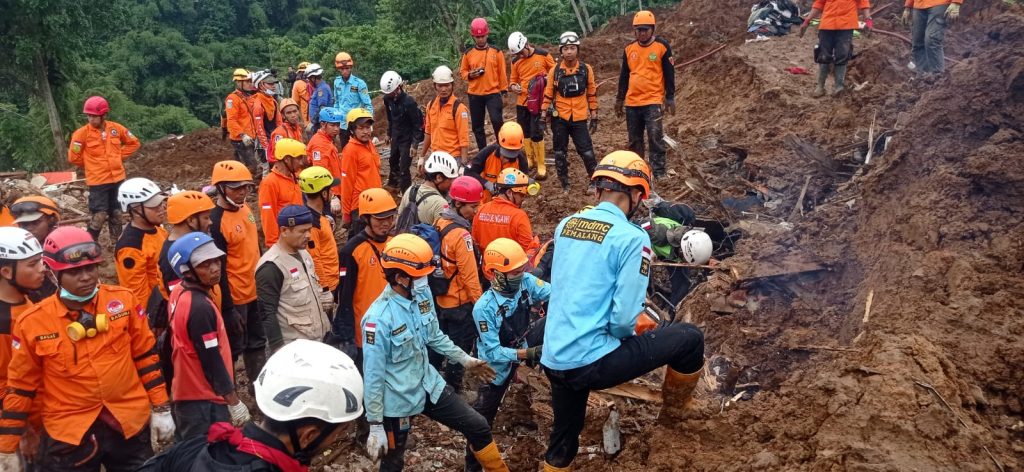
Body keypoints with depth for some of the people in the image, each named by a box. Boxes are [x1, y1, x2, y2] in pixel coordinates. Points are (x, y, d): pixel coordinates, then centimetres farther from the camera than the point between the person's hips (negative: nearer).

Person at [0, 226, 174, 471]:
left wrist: (161, 408, 3)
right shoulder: (33, 322, -8)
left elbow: (146, 356, 3)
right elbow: (20, 386, 0)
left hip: (131, 424, 1)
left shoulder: (124, 301, -5)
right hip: (68, 434, -1)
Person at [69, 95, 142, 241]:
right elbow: (73, 157, -6)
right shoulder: (82, 133, -10)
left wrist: (120, 156, 5)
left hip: (118, 178, 4)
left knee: (116, 213, 14)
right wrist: (90, 165, 5)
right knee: (99, 215, -7)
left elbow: (134, 143, 13)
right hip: (98, 181, -4)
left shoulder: (116, 128, 0)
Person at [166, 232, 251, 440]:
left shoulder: (179, 293, 4)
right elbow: (212, 360, -21)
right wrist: (234, 403, -15)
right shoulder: (200, 307, -24)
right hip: (204, 401, -9)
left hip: (187, 394, 9)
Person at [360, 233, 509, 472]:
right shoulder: (379, 318, -27)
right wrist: (375, 425, -16)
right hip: (398, 400, -6)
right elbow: (373, 375, -21)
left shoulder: (422, 294, -7)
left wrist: (464, 358, 19)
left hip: (429, 385, 6)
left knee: (478, 427, 11)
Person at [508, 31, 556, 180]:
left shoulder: (543, 55, -6)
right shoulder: (515, 61, 5)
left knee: (536, 134, -8)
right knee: (525, 132, 13)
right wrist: (513, 86, -8)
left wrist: (547, 78, -16)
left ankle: (541, 165, 1)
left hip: (538, 102, -5)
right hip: (521, 102, 5)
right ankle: (530, 159, 31)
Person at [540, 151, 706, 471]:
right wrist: (623, 334, 6)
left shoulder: (565, 225, 7)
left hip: (552, 361, 7)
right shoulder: (632, 238, -13)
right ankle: (673, 411, 32)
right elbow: (624, 318, -18)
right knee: (689, 338, 10)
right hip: (591, 363, -7)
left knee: (562, 443, 28)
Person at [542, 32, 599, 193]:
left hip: (580, 118, -1)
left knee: (586, 150, -2)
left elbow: (592, 94, 5)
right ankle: (564, 184, 20)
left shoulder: (586, 69, -2)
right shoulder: (555, 70, -2)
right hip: (559, 118, 1)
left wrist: (594, 116, 5)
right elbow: (548, 95, 4)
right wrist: (544, 115, 2)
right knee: (560, 152, 8)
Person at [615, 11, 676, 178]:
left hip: (653, 102, -4)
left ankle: (659, 174, -9)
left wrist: (670, 98, -5)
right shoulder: (629, 49, 9)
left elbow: (669, 74, -1)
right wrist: (619, 99, 15)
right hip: (632, 103, 4)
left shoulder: (662, 46, -2)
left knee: (655, 137, -12)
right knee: (634, 141, 10)